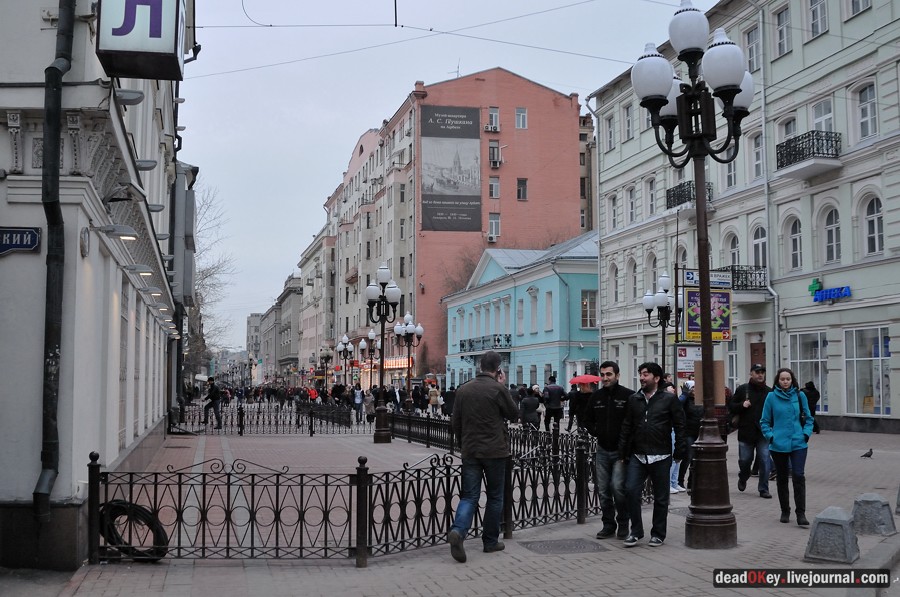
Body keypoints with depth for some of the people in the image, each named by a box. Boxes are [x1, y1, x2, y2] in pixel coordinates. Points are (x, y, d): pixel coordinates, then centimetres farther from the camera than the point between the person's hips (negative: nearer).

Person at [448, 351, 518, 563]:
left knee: (469, 496, 4)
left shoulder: (463, 389, 4)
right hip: (494, 450, -4)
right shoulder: (498, 389, -12)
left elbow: (455, 422, 9)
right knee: (495, 497, 11)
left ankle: (458, 530, -20)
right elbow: (514, 414, 2)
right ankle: (490, 541, 18)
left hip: (470, 451, 4)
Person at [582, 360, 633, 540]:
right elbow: (587, 419, 20)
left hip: (620, 451, -5)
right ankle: (608, 524, 19)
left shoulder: (628, 396, -10)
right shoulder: (596, 396, 7)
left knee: (618, 487, -12)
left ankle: (623, 524, 6)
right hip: (602, 451, 5)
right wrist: (596, 432, 5)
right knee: (603, 490, 8)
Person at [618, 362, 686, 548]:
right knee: (631, 490, -7)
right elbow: (626, 427, 11)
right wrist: (623, 453, 7)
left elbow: (679, 426, -2)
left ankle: (658, 534, 19)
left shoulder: (669, 399, -2)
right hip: (637, 456, 3)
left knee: (661, 497, 6)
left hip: (661, 457, -3)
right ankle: (636, 531, 6)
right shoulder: (633, 399, 9)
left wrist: (679, 452, -6)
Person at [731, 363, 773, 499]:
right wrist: (742, 405, -14)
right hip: (746, 432, 0)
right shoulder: (742, 389, 3)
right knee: (744, 460, 8)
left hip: (764, 433, 0)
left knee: (764, 461, -3)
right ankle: (743, 478, 38)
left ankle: (763, 489, 7)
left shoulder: (769, 392, 5)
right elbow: (731, 407, 6)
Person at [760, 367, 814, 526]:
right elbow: (764, 421, 6)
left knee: (798, 476, -10)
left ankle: (801, 514, -6)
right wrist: (770, 436, -7)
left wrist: (806, 433, 0)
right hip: (778, 445, 0)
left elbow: (808, 417, 13)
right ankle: (785, 512, 24)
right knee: (782, 479, 10)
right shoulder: (772, 397, -1)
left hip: (798, 443, 0)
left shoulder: (799, 395, 3)